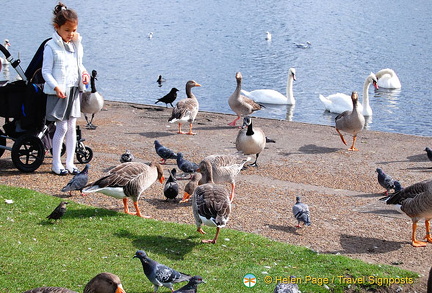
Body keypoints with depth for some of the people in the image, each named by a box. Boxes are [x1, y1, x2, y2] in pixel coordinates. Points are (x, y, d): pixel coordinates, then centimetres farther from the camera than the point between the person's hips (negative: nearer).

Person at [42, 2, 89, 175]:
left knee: (72, 127, 8)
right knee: (62, 127, -4)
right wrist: (56, 87, -25)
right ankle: (56, 164, 7)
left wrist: (84, 73, 0)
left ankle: (70, 162, 16)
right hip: (58, 93, -6)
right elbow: (46, 72, -12)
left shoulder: (76, 45, 9)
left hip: (74, 91, 6)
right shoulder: (51, 47, -11)